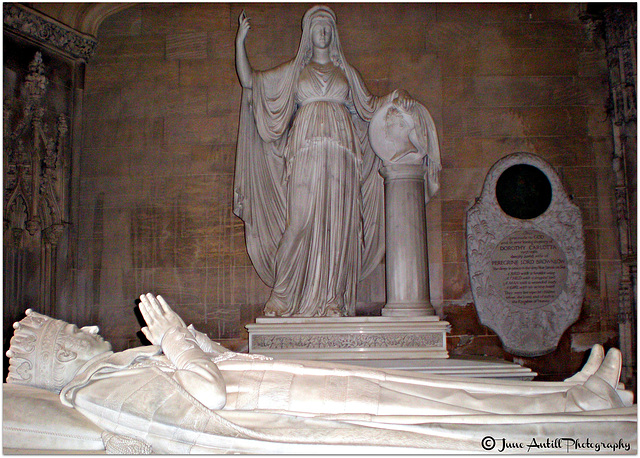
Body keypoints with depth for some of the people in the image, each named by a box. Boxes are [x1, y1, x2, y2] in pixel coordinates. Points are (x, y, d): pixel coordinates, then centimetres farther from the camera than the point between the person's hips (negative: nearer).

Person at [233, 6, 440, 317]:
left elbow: (366, 107, 22)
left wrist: (393, 99, 6)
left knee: (338, 221, -6)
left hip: (341, 151, 2)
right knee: (301, 218, -13)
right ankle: (282, 297, -3)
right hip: (305, 150, -1)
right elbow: (249, 81, 17)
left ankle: (332, 300, -3)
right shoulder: (294, 71, 20)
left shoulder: (346, 72, 23)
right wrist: (240, 41, 10)